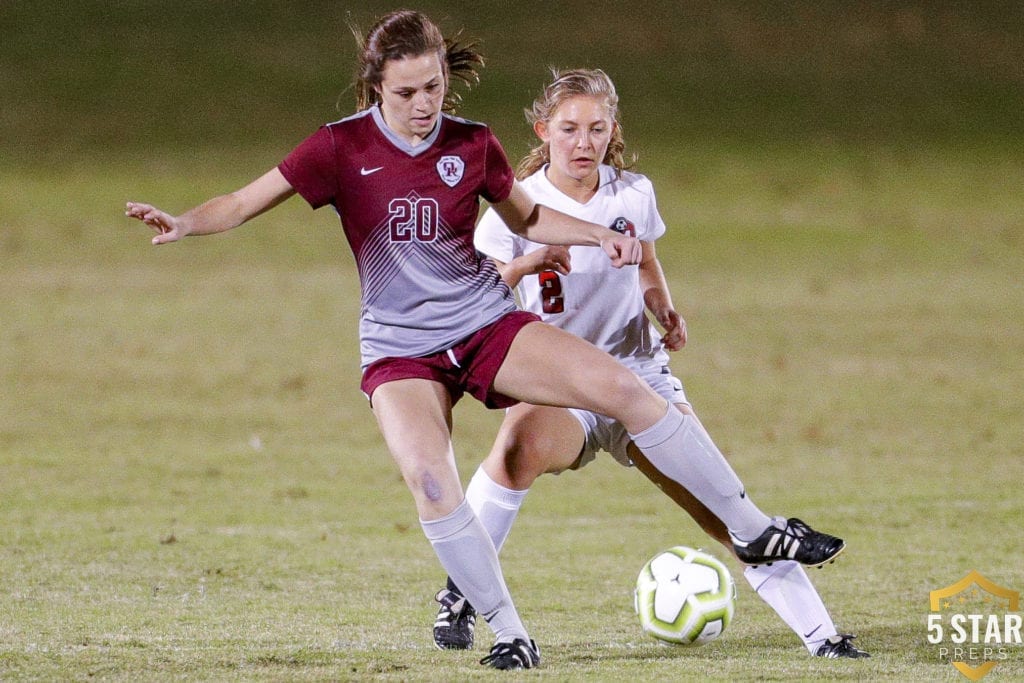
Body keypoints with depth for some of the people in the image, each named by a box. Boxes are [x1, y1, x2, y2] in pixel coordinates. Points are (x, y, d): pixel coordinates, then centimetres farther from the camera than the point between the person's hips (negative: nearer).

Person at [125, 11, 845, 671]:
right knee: (428, 478, -27)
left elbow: (527, 216, 14)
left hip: (488, 324, 2)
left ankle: (755, 529, -5)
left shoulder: (473, 145, -2)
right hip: (401, 349, -2)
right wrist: (184, 223, -29)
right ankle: (510, 634, -11)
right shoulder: (343, 148, -10)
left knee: (624, 390, -16)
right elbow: (246, 201, -10)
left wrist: (599, 235, -1)